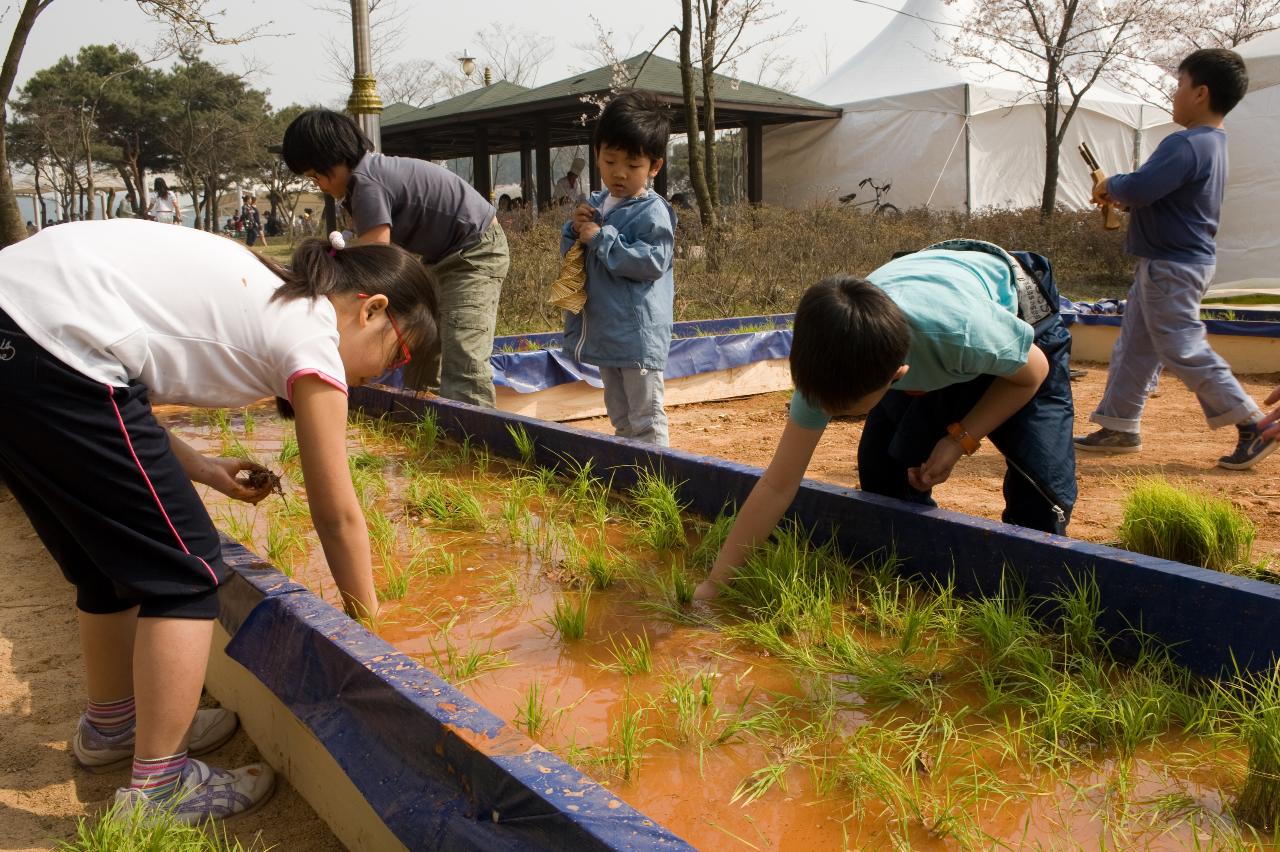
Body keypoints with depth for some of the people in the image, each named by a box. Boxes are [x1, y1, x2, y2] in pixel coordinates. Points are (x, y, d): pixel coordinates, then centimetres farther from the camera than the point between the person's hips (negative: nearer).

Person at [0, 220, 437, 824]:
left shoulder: (257, 290, 21)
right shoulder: (312, 336, -3)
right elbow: (337, 516, 2)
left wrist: (202, 470, 16)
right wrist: (367, 620, 16)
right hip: (54, 351, -10)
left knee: (114, 557, 24)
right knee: (186, 570, 2)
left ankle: (111, 723, 44)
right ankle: (157, 788, 13)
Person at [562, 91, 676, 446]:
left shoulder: (653, 212, -12)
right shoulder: (595, 204, 11)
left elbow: (652, 262, -23)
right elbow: (570, 253, 17)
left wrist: (601, 238, -21)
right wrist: (575, 229, -5)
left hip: (638, 334, -8)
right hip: (603, 332, 8)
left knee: (645, 420, 0)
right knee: (619, 415, 21)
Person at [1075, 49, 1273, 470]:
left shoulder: (1187, 145, -21)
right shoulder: (1213, 142, 13)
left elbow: (1139, 189, -31)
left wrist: (1111, 185, -10)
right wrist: (1122, 192, 4)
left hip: (1172, 268, -11)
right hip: (1168, 264, 11)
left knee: (1183, 350, -6)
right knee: (1134, 347, 14)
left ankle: (1253, 426, 2)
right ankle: (1120, 426, 22)